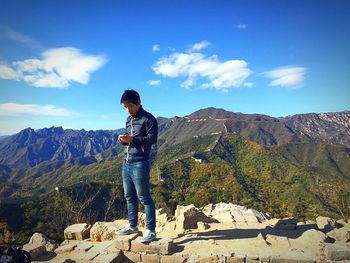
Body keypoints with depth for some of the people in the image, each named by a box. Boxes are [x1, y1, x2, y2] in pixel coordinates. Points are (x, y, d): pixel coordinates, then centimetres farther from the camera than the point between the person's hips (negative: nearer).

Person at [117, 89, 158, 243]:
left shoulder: (148, 118, -5)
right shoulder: (129, 119, 19)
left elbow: (152, 138, -13)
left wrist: (132, 139, -22)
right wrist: (123, 140, 2)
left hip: (139, 163, -8)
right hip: (126, 163, 8)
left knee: (144, 197, -4)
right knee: (129, 196, 14)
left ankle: (150, 230, 6)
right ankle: (132, 225, 28)